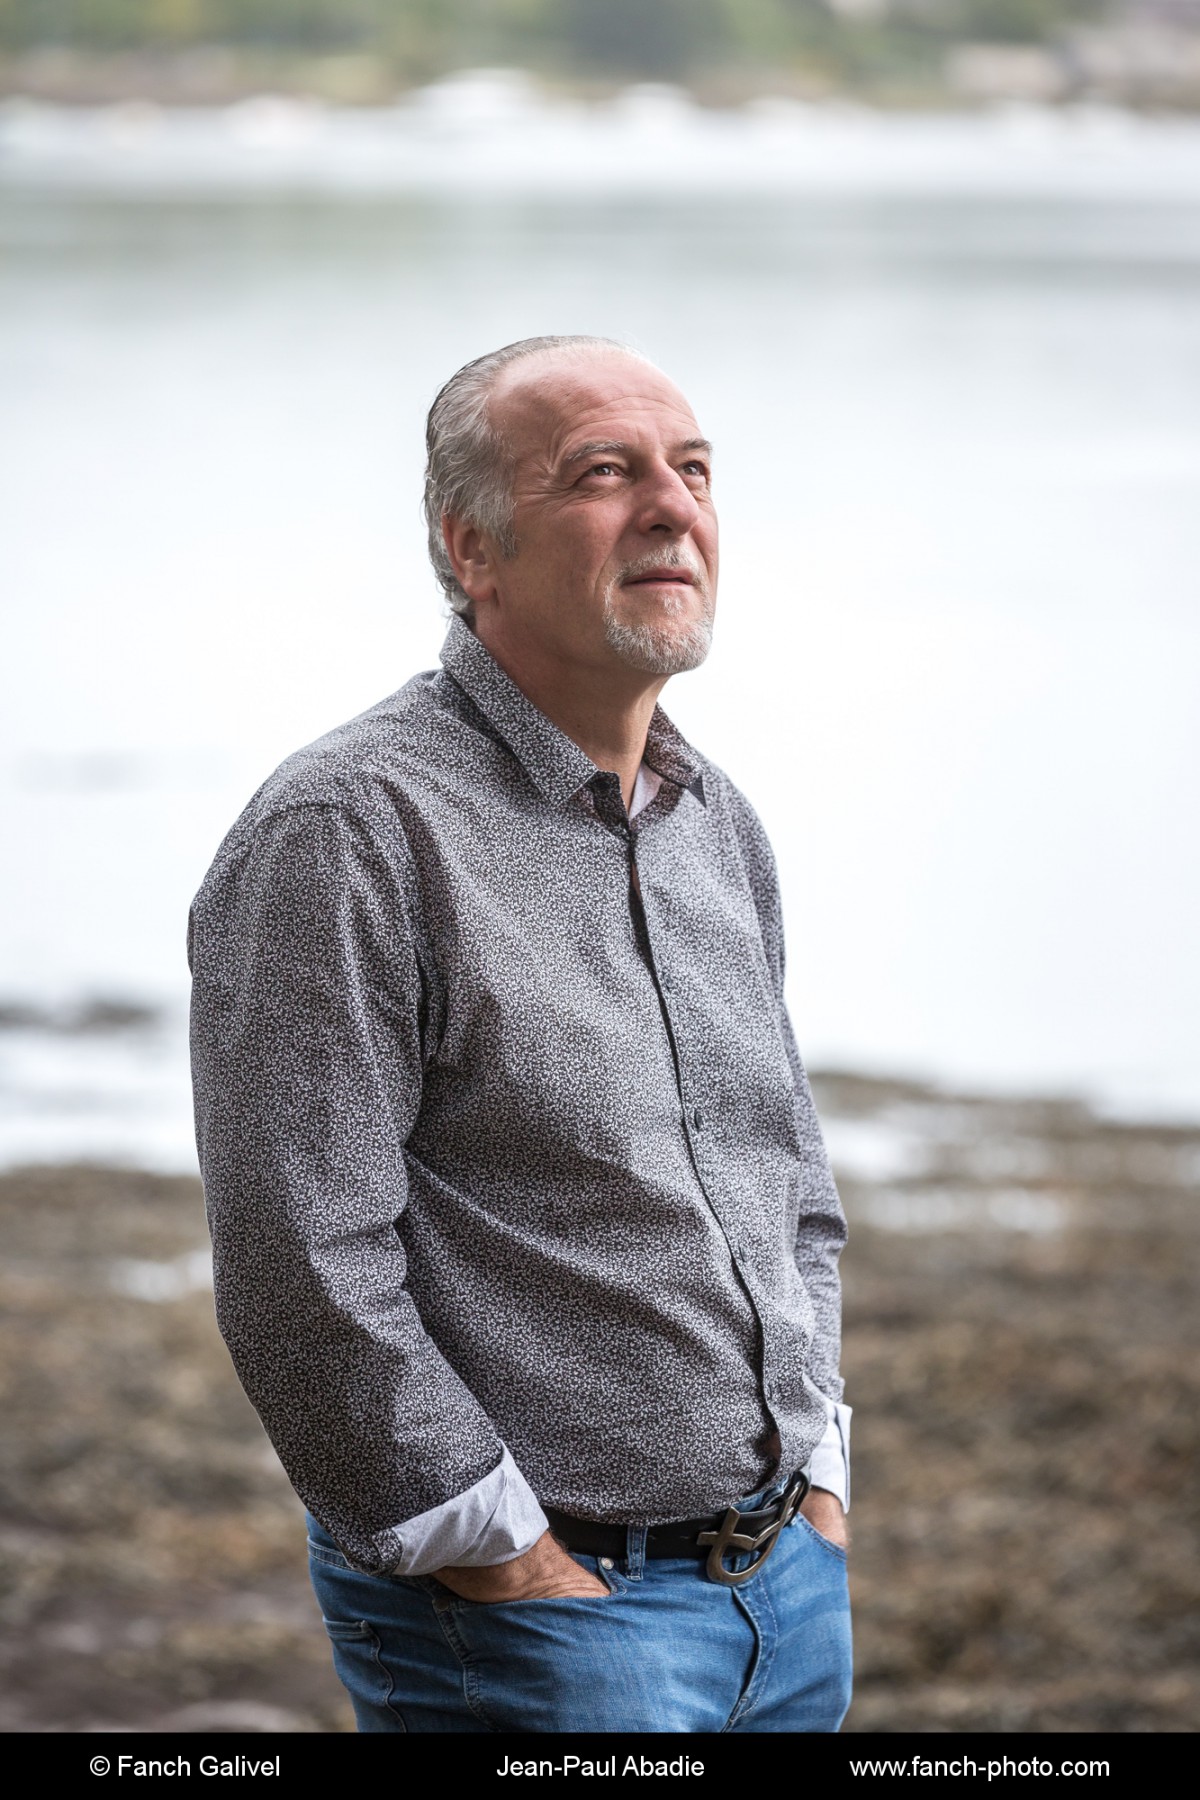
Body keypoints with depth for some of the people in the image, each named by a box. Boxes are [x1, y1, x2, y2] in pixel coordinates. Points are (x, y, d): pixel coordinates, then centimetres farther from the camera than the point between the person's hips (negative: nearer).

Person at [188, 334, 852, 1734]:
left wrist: (815, 1491, 10)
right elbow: (305, 1285, -19)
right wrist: (522, 1577, -16)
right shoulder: (344, 834, -14)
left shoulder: (719, 827, 11)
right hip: (525, 1619, -7)